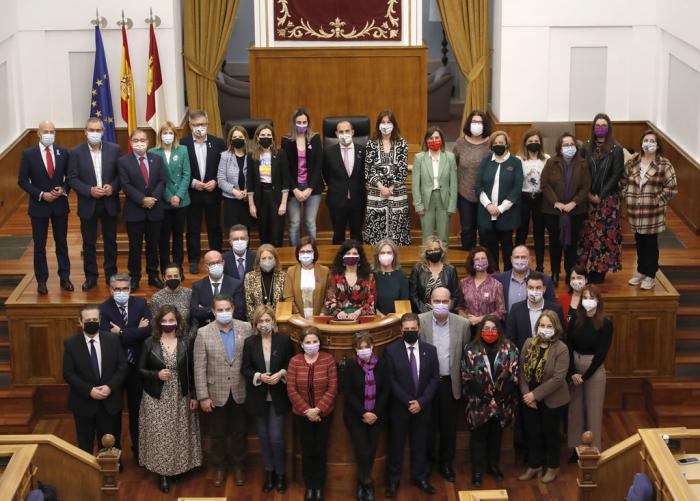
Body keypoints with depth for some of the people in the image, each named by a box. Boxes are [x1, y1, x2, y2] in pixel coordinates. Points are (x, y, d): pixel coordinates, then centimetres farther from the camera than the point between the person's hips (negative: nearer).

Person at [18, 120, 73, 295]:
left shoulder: (63, 152, 0)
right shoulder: (28, 154, -6)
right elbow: (22, 181, -5)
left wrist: (63, 189, -12)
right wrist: (41, 194, -14)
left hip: (60, 204, 2)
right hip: (39, 205, -2)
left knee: (62, 243, 11)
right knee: (39, 245, 6)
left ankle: (64, 277, 20)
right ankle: (41, 280, 15)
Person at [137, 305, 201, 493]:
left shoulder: (186, 342, -3)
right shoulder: (149, 343, -5)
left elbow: (192, 371, 2)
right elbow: (140, 370, 0)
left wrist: (194, 396, 0)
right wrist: (156, 374, -19)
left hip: (181, 397, 1)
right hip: (157, 398, -1)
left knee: (179, 434, 8)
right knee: (159, 435, 0)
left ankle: (178, 468, 25)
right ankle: (162, 473, 11)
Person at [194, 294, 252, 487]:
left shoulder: (246, 328, -5)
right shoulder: (203, 333, -8)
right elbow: (200, 368, -8)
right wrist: (203, 396, -10)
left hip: (240, 392, 1)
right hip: (216, 393, -1)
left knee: (239, 432, 15)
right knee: (218, 434, 14)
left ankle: (238, 466, 32)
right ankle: (219, 467, 32)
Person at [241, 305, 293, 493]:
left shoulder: (284, 340, -5)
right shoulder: (249, 342, -3)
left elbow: (291, 364, 2)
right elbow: (245, 369, -1)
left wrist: (281, 374, -17)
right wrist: (259, 376, -19)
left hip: (278, 397, -2)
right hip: (258, 397, 2)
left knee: (276, 437, -4)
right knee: (264, 437, 12)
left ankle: (281, 474, 15)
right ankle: (269, 472, 27)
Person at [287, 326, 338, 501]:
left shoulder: (328, 359, -8)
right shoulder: (295, 361, -6)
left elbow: (332, 389, -10)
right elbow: (291, 390, -8)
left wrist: (318, 409, -17)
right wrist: (307, 410, -14)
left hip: (324, 414, -1)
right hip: (302, 415, 1)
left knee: (320, 451, 7)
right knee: (307, 451, 8)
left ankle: (319, 487, 24)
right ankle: (309, 486, 25)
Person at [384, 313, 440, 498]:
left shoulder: (430, 350, 0)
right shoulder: (391, 350, -8)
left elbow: (435, 379, -1)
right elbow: (390, 380, -11)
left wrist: (421, 401, -12)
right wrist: (408, 401, -16)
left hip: (422, 406, 2)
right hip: (399, 406, -2)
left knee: (420, 443, 12)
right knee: (396, 444, 8)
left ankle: (420, 476, 27)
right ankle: (393, 480, 19)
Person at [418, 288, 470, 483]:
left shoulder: (462, 324, -3)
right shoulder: (419, 321, -9)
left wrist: (464, 381, 3)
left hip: (450, 383, 1)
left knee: (448, 426, 11)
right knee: (427, 426, 8)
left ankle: (445, 463, 28)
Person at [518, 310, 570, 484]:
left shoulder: (561, 349, -17)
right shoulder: (529, 343, -3)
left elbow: (558, 378, -21)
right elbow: (522, 370, 0)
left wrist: (535, 395, -20)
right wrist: (526, 394, -10)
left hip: (552, 401, -4)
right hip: (530, 399, 4)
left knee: (550, 433, 12)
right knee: (532, 433, 14)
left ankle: (553, 468, 31)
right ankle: (534, 466, 31)